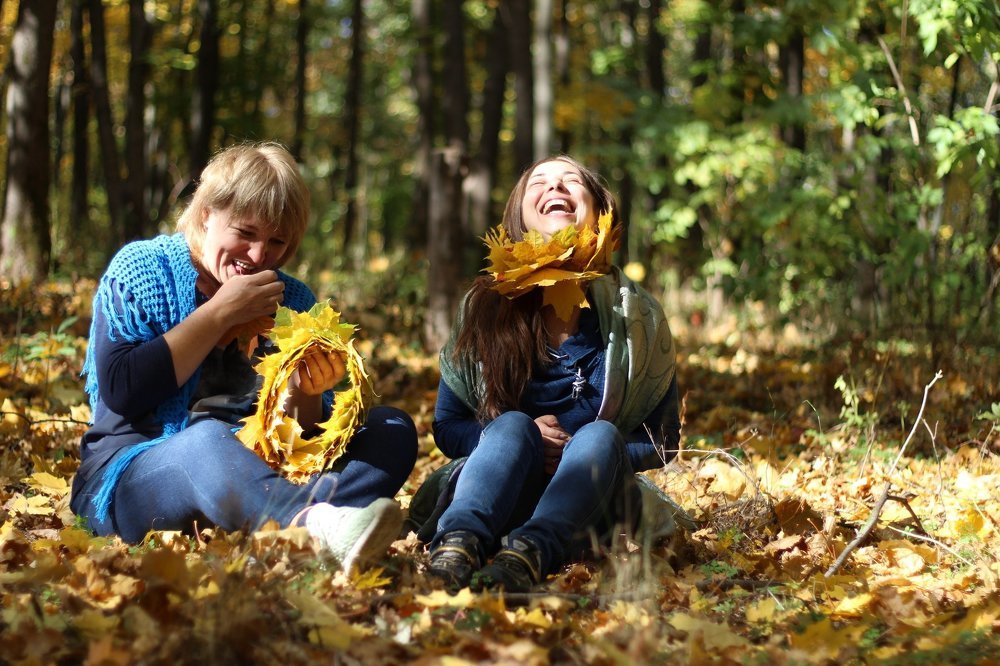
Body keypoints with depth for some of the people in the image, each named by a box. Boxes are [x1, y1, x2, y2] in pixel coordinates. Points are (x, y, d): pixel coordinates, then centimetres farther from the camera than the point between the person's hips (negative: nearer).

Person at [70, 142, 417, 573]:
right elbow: (120, 391, -14)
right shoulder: (141, 270, 1)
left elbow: (306, 437, 11)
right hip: (129, 477, -5)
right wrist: (220, 314, -13)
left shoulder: (293, 301, 12)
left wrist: (303, 393, -12)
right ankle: (321, 525, -69)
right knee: (209, 438, -38)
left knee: (393, 430, -12)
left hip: (254, 477, 5)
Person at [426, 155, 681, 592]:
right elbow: (447, 426, 6)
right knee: (513, 425, -29)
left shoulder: (636, 316, 2)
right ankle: (459, 542, -57)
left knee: (599, 436, -30)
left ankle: (528, 554, -58)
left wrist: (579, 454, -15)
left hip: (592, 503, 0)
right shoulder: (485, 309, 2)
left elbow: (661, 440, 4)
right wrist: (527, 441, -15)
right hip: (504, 500, 0)